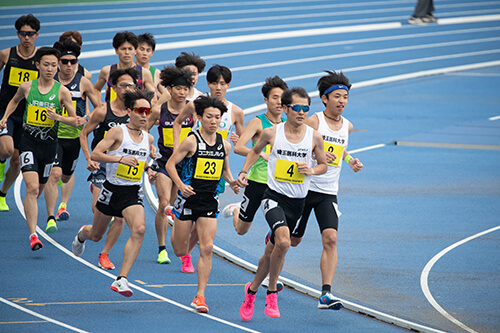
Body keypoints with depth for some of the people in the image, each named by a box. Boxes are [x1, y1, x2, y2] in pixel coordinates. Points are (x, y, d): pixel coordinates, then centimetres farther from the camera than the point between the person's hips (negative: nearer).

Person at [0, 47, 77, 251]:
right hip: (29, 142, -2)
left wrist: (57, 117, -17)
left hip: (49, 143, 2)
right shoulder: (27, 87, -1)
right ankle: (33, 235, -22)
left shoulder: (62, 91, -4)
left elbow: (74, 120, 0)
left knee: (39, 189, 16)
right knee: (32, 188, -18)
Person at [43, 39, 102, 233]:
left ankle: (63, 205, 49)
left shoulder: (83, 83, -3)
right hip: (53, 135, -2)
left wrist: (85, 119, -12)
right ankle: (50, 218, -18)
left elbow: (99, 108, 5)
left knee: (67, 176, 19)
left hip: (74, 136, 2)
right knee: (55, 174, -18)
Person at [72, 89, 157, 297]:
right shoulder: (118, 132, -12)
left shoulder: (148, 138, 5)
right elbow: (95, 154, -20)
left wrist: (148, 170, 6)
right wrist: (121, 159, -31)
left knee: (139, 229, -25)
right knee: (96, 235, 17)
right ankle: (82, 235, 58)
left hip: (133, 194, 3)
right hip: (112, 190, -3)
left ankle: (121, 280, -25)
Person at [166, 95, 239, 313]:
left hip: (210, 202, 3)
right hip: (189, 198, -3)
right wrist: (181, 185, -22)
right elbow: (170, 164, -8)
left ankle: (200, 296, -2)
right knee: (180, 251, 8)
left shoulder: (224, 145, 4)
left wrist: (232, 182, 1)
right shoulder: (191, 141, -11)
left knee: (206, 249, -8)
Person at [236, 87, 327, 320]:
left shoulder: (314, 137, -3)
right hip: (274, 196, -3)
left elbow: (323, 165, 11)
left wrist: (311, 170, -10)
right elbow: (255, 151, 16)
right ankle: (272, 292, -8)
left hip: (297, 202, 3)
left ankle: (252, 289, 36)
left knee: (272, 251, 12)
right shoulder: (271, 133, -4)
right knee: (283, 241, -26)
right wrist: (244, 172, 4)